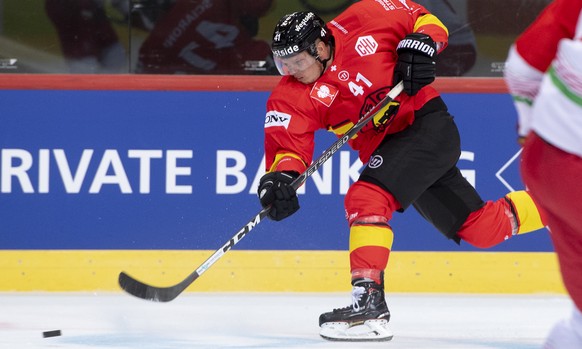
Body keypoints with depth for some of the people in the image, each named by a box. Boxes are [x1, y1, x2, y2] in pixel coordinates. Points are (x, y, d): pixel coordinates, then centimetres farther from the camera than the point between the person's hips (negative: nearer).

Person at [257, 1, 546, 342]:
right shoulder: (292, 97, -4)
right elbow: (288, 146, -12)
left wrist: (419, 45, -19)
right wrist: (280, 177, -31)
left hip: (428, 122, -6)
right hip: (388, 146, 6)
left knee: (365, 198, -25)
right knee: (483, 229, 6)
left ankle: (370, 301, -25)